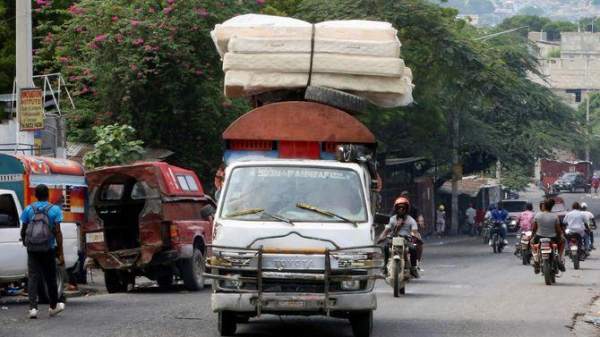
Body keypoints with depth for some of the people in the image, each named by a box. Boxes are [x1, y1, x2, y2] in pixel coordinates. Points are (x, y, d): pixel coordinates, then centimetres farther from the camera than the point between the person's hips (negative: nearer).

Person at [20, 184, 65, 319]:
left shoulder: (28, 209, 2)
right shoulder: (54, 210, -4)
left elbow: (23, 230, 8)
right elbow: (57, 232, -10)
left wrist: (24, 241, 31)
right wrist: (61, 253, -9)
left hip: (32, 248, 1)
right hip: (48, 249, -1)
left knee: (33, 277, 0)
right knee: (50, 277, 12)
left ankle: (33, 308, -13)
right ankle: (53, 307, 27)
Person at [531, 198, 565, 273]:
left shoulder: (537, 215, -9)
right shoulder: (555, 217, -11)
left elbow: (534, 229, 2)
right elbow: (558, 230, -4)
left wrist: (532, 235, 23)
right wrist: (561, 233, 19)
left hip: (539, 238, 1)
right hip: (553, 239, 0)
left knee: (532, 241, 36)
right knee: (562, 240, 32)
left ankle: (536, 260, 16)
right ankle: (559, 260, 23)